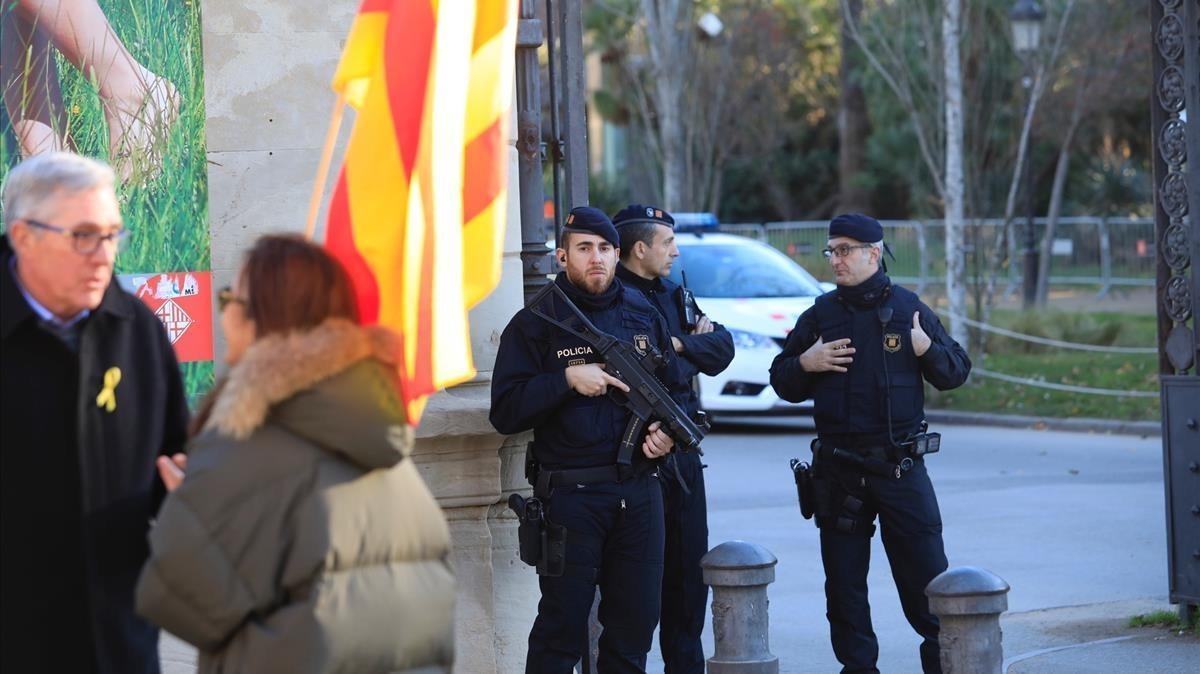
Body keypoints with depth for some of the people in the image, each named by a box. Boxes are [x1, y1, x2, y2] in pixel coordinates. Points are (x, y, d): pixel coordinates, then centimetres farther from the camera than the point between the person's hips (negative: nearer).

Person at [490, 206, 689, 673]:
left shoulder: (644, 315, 11)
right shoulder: (536, 322, -3)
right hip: (571, 493, -4)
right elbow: (505, 412, -9)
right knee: (562, 631, -1)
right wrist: (567, 379, -19)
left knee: (636, 623, 10)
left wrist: (668, 431, 0)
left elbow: (674, 388, 21)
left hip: (639, 490, 5)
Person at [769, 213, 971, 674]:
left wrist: (928, 349, -13)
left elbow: (956, 373, 6)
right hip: (838, 471, 2)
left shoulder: (908, 308, 3)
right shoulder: (819, 315, 7)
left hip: (901, 467, -2)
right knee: (844, 583, 6)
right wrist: (804, 364, -7)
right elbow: (781, 382, 13)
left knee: (924, 575, -1)